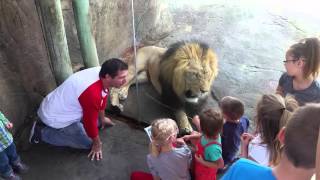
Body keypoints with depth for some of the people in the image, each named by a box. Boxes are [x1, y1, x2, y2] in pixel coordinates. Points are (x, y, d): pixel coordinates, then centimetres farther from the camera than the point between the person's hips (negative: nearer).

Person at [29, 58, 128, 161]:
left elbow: (102, 98, 8)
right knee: (87, 143, -1)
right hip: (55, 117, -9)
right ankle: (42, 132, 5)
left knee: (95, 119, 19)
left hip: (60, 106, 9)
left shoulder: (102, 73, -11)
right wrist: (97, 143, -6)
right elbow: (90, 121, -23)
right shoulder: (92, 93, -37)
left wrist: (102, 119, 22)